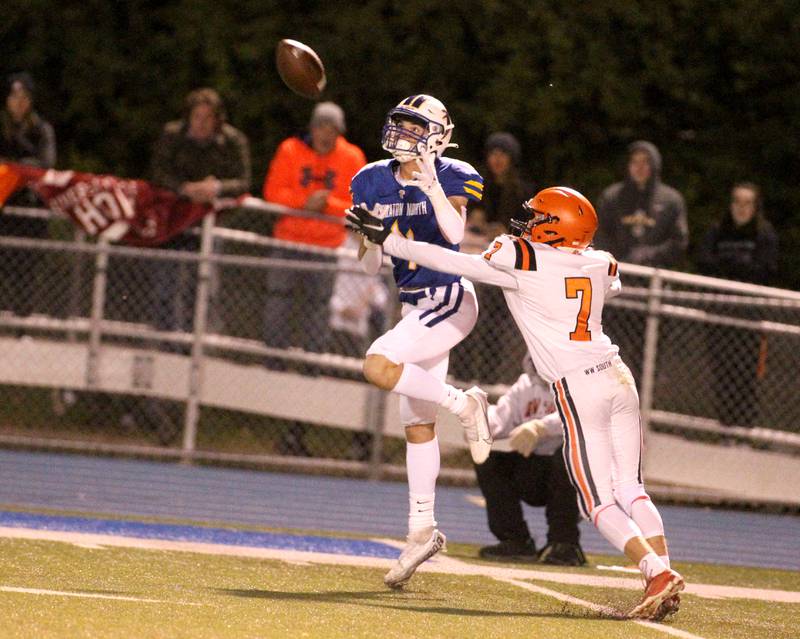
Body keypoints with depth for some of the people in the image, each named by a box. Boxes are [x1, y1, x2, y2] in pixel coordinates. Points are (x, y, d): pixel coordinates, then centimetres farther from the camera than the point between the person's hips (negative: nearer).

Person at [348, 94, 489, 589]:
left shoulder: (451, 178, -9)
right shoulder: (373, 183, 6)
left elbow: (454, 235, -27)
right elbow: (371, 266, 8)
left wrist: (431, 185, -35)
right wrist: (367, 239, -13)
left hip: (449, 300, -7)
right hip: (415, 305, 7)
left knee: (378, 366, -27)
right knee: (417, 424, 8)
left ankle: (463, 404, -7)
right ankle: (423, 529, 14)